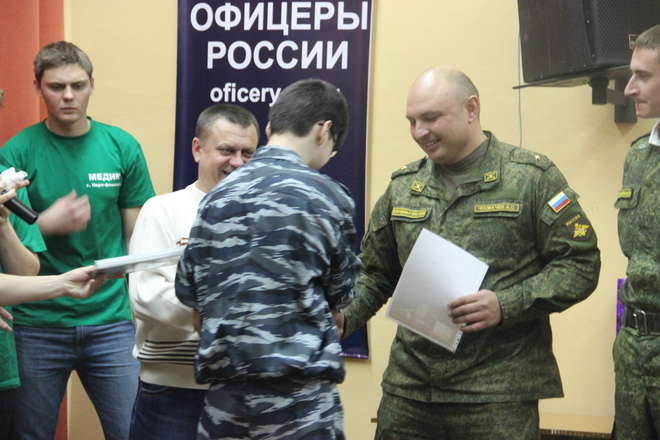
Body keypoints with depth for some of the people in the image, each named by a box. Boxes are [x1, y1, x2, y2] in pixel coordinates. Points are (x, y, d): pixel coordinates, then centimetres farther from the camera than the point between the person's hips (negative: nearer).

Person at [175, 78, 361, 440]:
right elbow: (341, 295, 3)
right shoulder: (327, 197, -7)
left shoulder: (215, 197, 5)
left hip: (226, 396, 4)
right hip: (300, 398, -4)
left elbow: (188, 291, 8)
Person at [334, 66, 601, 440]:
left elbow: (580, 265, -4)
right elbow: (376, 273, 20)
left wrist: (507, 305, -16)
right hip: (408, 387, 4)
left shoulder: (532, 178, -1)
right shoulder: (402, 188, 13)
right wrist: (344, 316, 1)